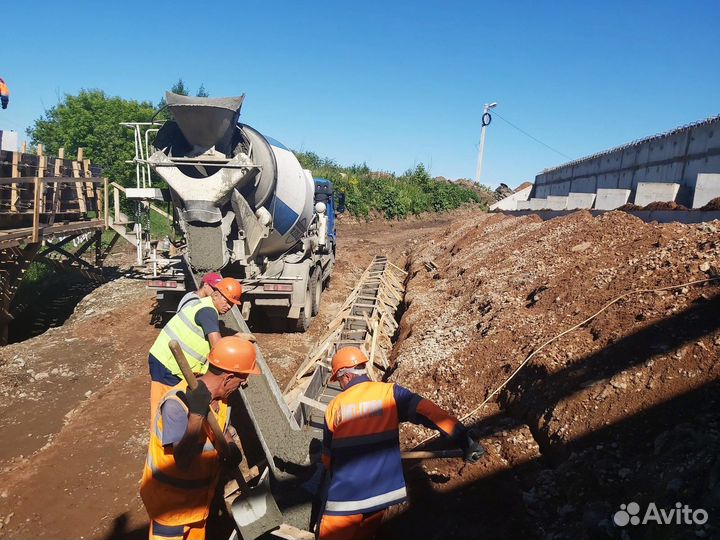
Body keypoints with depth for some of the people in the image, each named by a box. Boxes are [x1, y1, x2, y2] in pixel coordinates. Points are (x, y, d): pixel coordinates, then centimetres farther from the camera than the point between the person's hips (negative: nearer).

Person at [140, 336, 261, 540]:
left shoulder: (219, 395, -10)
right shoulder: (176, 403, -32)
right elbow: (183, 461, -36)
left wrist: (231, 448, -14)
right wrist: (196, 414, -44)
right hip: (170, 500, -7)